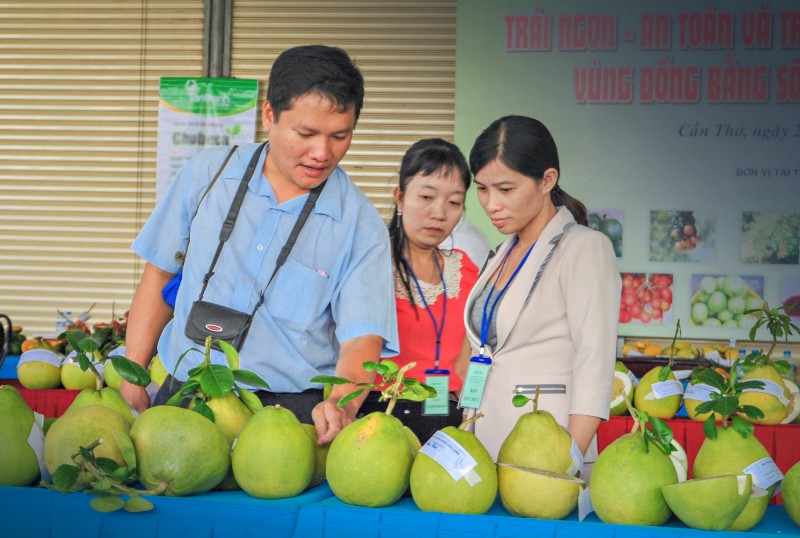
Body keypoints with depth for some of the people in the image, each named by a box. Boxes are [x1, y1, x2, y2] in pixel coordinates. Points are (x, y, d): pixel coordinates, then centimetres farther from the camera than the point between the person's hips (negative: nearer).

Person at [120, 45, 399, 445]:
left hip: (293, 409, -2)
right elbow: (160, 274, 14)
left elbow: (361, 336, -10)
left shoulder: (362, 226, -2)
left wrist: (342, 401, -32)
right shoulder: (207, 173, 5)